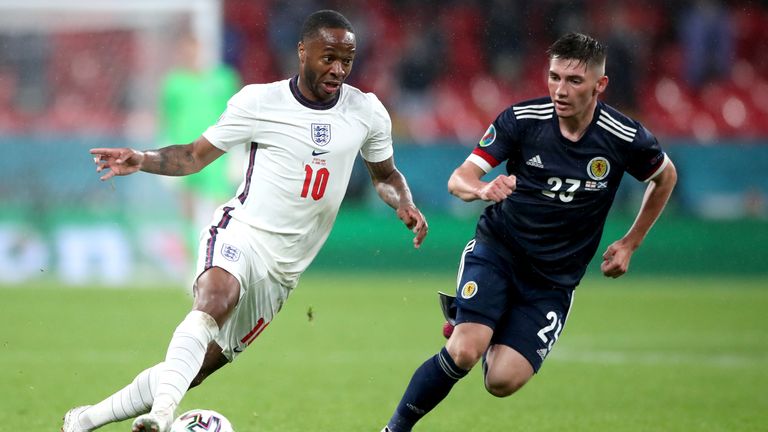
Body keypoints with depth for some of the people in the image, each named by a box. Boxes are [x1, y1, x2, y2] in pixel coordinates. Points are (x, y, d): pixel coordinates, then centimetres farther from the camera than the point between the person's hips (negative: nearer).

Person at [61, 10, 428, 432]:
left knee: (202, 365, 2)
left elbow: (384, 173, 20)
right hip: (241, 234, -4)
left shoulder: (367, 112, 3)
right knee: (216, 297, -39)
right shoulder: (259, 102, -5)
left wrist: (405, 204, -1)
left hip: (282, 268, 4)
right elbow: (195, 155, 3)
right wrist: (141, 160, -14)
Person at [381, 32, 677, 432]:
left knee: (502, 381, -13)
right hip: (497, 249, -1)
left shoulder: (625, 138, -12)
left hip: (554, 281, 1)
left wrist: (629, 244, 8)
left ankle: (466, 319, 19)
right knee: (463, 353, -24)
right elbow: (458, 179, -12)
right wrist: (482, 188, -36)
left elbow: (666, 177, 9)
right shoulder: (522, 118, -13)